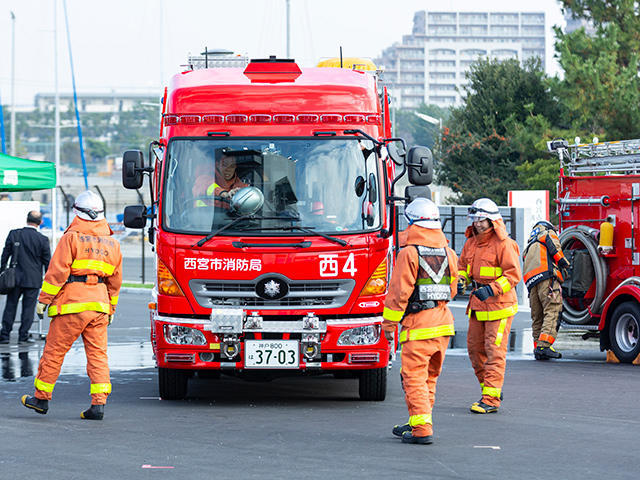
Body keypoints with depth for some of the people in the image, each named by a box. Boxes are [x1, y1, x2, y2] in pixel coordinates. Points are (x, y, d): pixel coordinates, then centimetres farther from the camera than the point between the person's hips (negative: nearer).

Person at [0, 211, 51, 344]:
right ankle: (23, 336, 5)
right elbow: (47, 263, -2)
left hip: (15, 278, 1)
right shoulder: (42, 240, -8)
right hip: (33, 280, -1)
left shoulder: (14, 234, -5)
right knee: (28, 307, 5)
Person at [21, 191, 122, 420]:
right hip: (99, 305, 5)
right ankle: (99, 403, -3)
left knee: (54, 351, 4)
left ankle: (42, 398, 11)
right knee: (97, 354, 4)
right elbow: (115, 281, 19)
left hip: (72, 306, -5)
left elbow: (57, 271, -10)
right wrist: (111, 309, 27)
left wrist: (44, 299, -5)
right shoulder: (112, 243, 14)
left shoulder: (72, 237, -4)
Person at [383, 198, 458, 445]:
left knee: (414, 377, -3)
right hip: (443, 322, 7)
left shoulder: (410, 253, -11)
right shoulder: (448, 253, 9)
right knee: (430, 377, 16)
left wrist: (389, 323, -3)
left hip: (418, 326, -7)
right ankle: (417, 422, 26)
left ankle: (422, 429, -9)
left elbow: (399, 292, -11)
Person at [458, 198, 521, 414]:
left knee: (494, 350, -8)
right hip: (478, 304, 8)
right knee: (474, 348, 10)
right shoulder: (471, 243, 11)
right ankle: (490, 388, 24)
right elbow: (462, 266, 23)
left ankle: (491, 398, -9)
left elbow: (514, 274, -16)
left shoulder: (503, 244, -13)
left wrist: (492, 289, -24)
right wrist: (461, 280, 1)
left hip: (499, 305, -8)